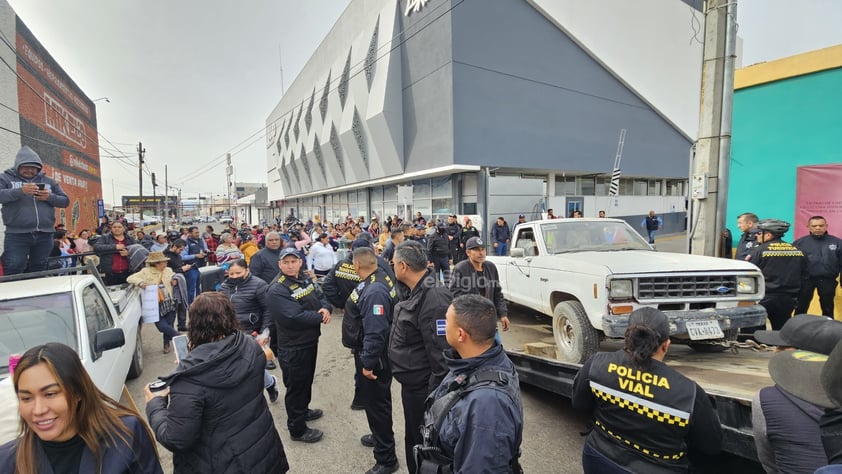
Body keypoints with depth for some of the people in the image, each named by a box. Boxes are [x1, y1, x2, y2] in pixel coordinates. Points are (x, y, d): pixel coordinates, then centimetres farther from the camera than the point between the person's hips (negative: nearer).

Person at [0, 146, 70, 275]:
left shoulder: (48, 181, 15)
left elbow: (65, 201, 12)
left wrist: (50, 197, -8)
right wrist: (20, 191, -24)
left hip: (44, 235, 3)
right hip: (16, 235, -3)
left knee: (39, 272, 9)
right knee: (13, 272, -6)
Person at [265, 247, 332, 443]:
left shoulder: (304, 279, 4)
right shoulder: (277, 290, -23)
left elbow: (320, 296, 9)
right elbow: (294, 318, -31)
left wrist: (326, 308, -15)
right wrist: (320, 317, -20)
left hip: (310, 340, 9)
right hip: (293, 347, -9)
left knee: (307, 380, 26)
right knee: (296, 385, 6)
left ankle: (303, 410, 48)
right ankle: (297, 429, 23)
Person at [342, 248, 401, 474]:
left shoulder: (375, 291, -30)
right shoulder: (374, 281, 3)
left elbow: (375, 332, -32)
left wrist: (368, 363, -25)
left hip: (373, 356, -10)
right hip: (367, 352, 10)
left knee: (376, 402, 5)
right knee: (370, 398, 26)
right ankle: (380, 436, 48)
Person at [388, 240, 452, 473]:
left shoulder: (433, 298, -27)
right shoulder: (415, 291, 5)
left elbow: (442, 353, -28)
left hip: (423, 387, -9)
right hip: (411, 383, 9)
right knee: (413, 439, 25)